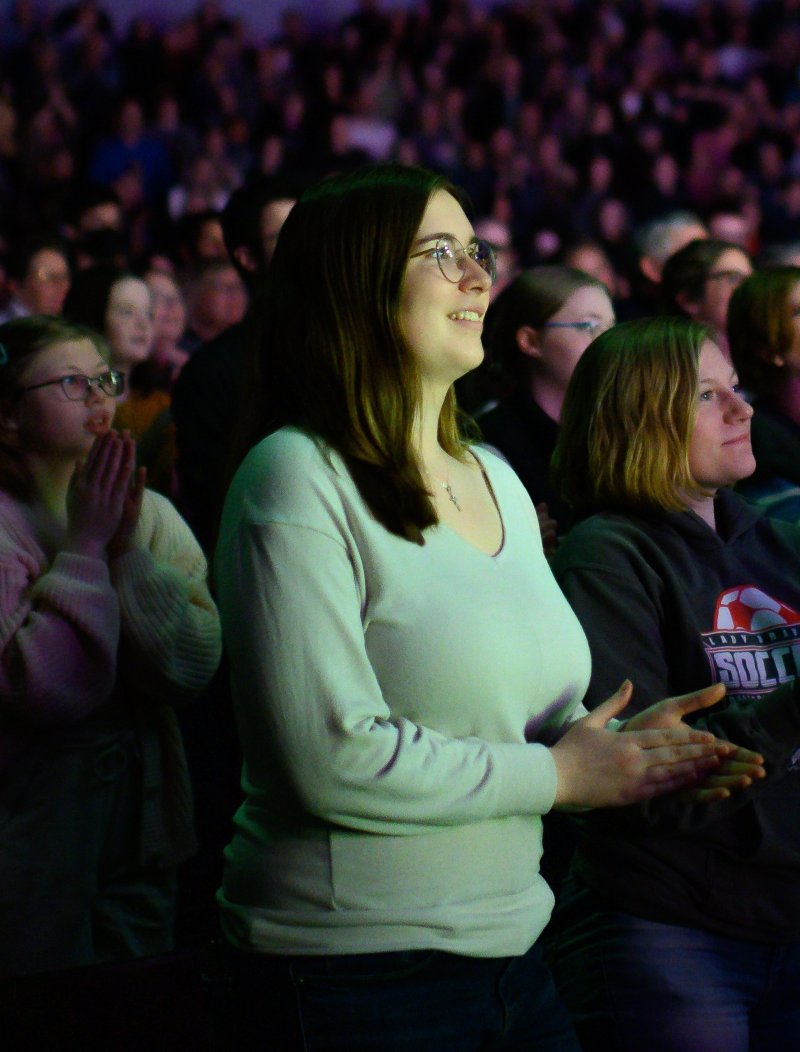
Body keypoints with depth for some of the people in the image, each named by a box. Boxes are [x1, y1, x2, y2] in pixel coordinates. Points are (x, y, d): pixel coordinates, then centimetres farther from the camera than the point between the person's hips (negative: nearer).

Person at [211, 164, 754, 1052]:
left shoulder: (497, 481, 12)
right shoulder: (297, 480, -12)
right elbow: (335, 757, -21)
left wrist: (626, 744, -1)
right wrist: (557, 774, -12)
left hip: (510, 948, 7)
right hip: (353, 979, -7)